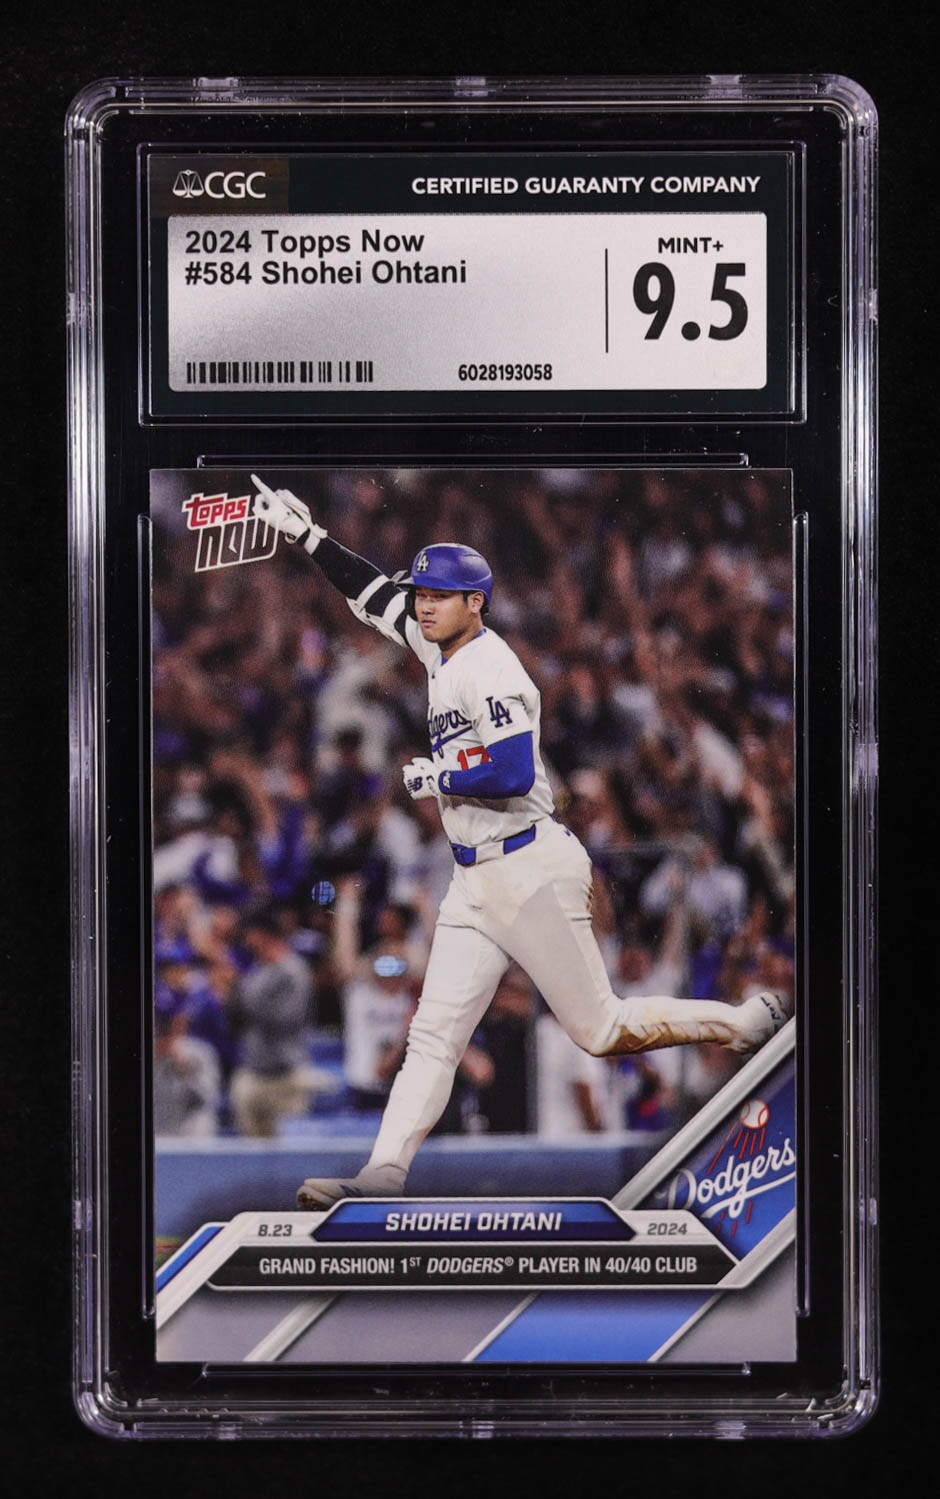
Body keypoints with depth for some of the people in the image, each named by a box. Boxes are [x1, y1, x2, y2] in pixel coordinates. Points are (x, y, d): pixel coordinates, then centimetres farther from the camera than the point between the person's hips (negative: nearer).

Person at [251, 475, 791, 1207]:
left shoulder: (490, 667, -14)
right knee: (434, 1033, -1)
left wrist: (436, 779, -10)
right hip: (476, 883, 9)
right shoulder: (443, 650, 12)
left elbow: (513, 775, -24)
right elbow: (377, 595, 24)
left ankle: (750, 1023, 10)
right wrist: (309, 535, 20)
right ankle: (385, 1171, -6)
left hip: (531, 871, -9)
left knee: (602, 1029, -3)